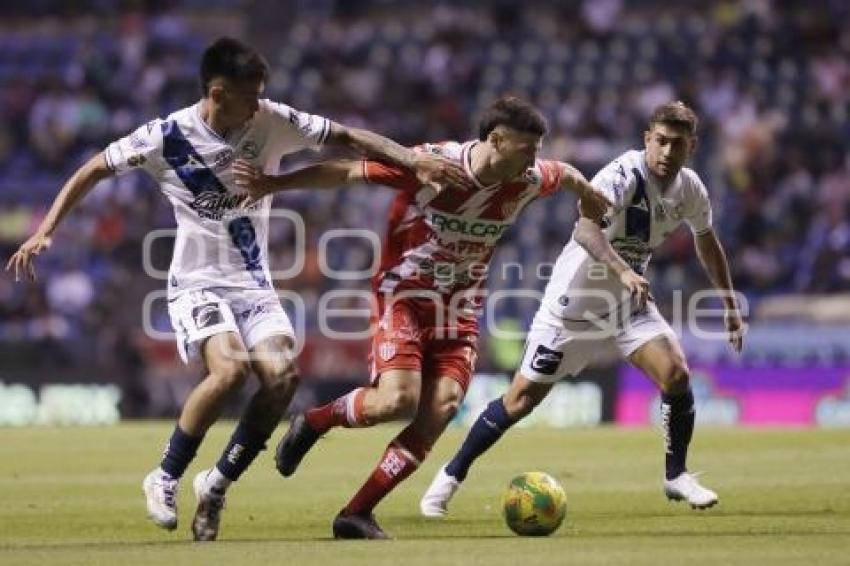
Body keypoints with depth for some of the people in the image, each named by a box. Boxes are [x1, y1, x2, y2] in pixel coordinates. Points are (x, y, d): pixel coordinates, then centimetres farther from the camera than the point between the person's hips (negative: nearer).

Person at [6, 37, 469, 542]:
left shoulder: (272, 122, -5)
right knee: (231, 368, -29)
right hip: (198, 284, -4)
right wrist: (45, 232, -7)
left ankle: (217, 484, 0)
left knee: (282, 374, -20)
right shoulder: (168, 137, -12)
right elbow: (93, 172, 0)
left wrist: (415, 160, -9)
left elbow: (346, 136, 1)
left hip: (254, 284, 4)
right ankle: (165, 480, -10)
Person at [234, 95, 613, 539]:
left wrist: (594, 201, 37)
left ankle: (357, 513, -9)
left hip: (459, 311, 5)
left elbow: (566, 175, 18)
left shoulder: (527, 182, -6)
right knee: (399, 400, -24)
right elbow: (347, 171, -15)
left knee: (441, 408, -14)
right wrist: (272, 184, -18)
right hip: (404, 295, -5)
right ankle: (313, 423, 7)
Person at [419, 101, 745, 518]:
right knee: (522, 397, -3)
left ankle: (676, 476, 5)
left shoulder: (690, 190, -3)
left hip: (628, 299, 5)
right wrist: (624, 271, -58)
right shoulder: (624, 175, -26)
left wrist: (730, 305, 21)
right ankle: (450, 477, 13)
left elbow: (706, 242, 18)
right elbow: (585, 229, -43)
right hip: (575, 297, -5)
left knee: (676, 375, -15)